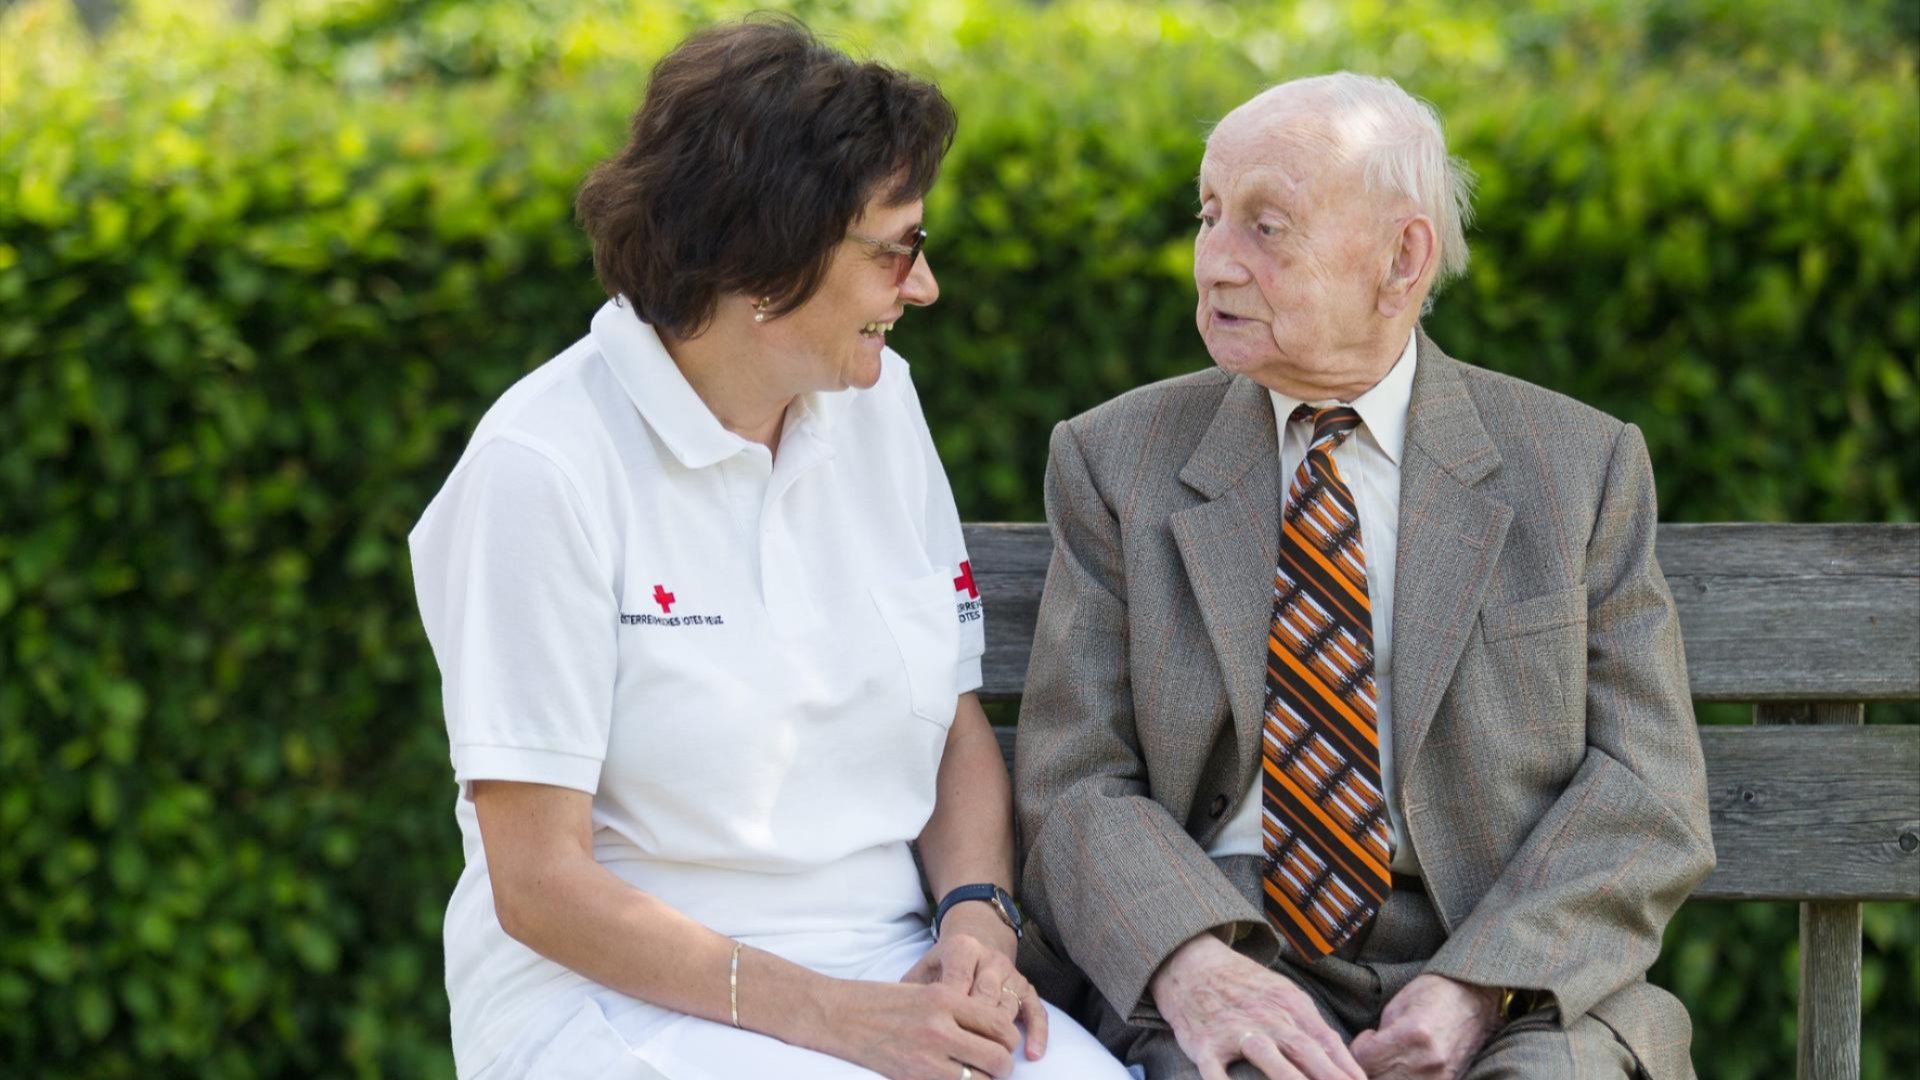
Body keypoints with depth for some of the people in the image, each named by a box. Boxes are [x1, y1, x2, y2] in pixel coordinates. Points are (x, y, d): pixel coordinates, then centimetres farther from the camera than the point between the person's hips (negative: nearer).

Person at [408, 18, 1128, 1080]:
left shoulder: (875, 402, 9)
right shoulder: (543, 471, -11)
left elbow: (959, 725, 14)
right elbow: (538, 884, -13)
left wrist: (977, 918, -7)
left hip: (887, 980, 6)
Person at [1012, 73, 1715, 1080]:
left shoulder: (1578, 467, 8)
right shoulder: (1115, 460, 9)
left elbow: (1645, 794, 3)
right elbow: (1075, 787, 2)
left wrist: (1481, 987, -13)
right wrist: (1192, 966, -18)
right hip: (1231, 975, 0)